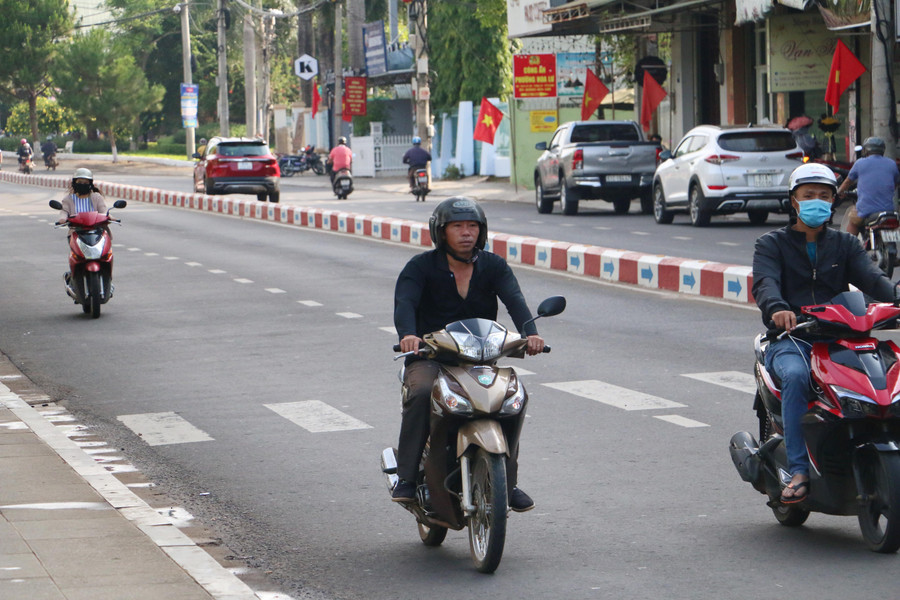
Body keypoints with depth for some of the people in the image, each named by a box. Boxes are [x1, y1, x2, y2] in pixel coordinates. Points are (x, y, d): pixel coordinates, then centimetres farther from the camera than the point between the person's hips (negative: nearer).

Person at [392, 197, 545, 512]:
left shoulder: (493, 266, 6)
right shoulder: (421, 267, -1)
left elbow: (514, 300, -11)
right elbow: (404, 302, -19)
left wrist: (529, 333, -33)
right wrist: (408, 335, -42)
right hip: (429, 358, -2)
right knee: (421, 393, -34)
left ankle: (507, 482, -9)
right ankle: (407, 478, -26)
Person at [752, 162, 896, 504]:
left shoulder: (845, 245, 20)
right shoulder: (772, 244, 12)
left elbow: (870, 277, 1)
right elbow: (764, 283, -9)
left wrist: (893, 297, -23)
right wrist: (778, 309, -34)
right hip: (790, 337, -2)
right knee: (796, 375, -36)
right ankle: (798, 470, -36)